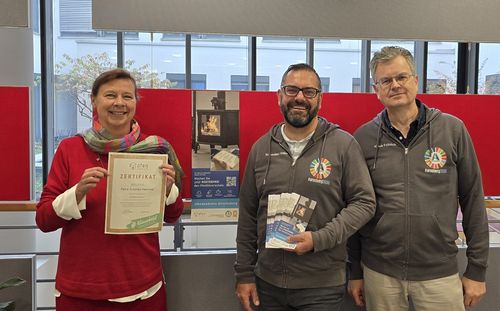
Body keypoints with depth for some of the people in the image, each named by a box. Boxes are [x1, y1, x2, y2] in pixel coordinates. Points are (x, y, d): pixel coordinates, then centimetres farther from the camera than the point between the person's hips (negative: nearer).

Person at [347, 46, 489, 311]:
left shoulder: (452, 130, -4)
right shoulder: (363, 138, -3)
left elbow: (472, 199, 1)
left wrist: (477, 269, 2)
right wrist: (355, 271, 5)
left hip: (440, 274, 0)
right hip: (378, 272, 1)